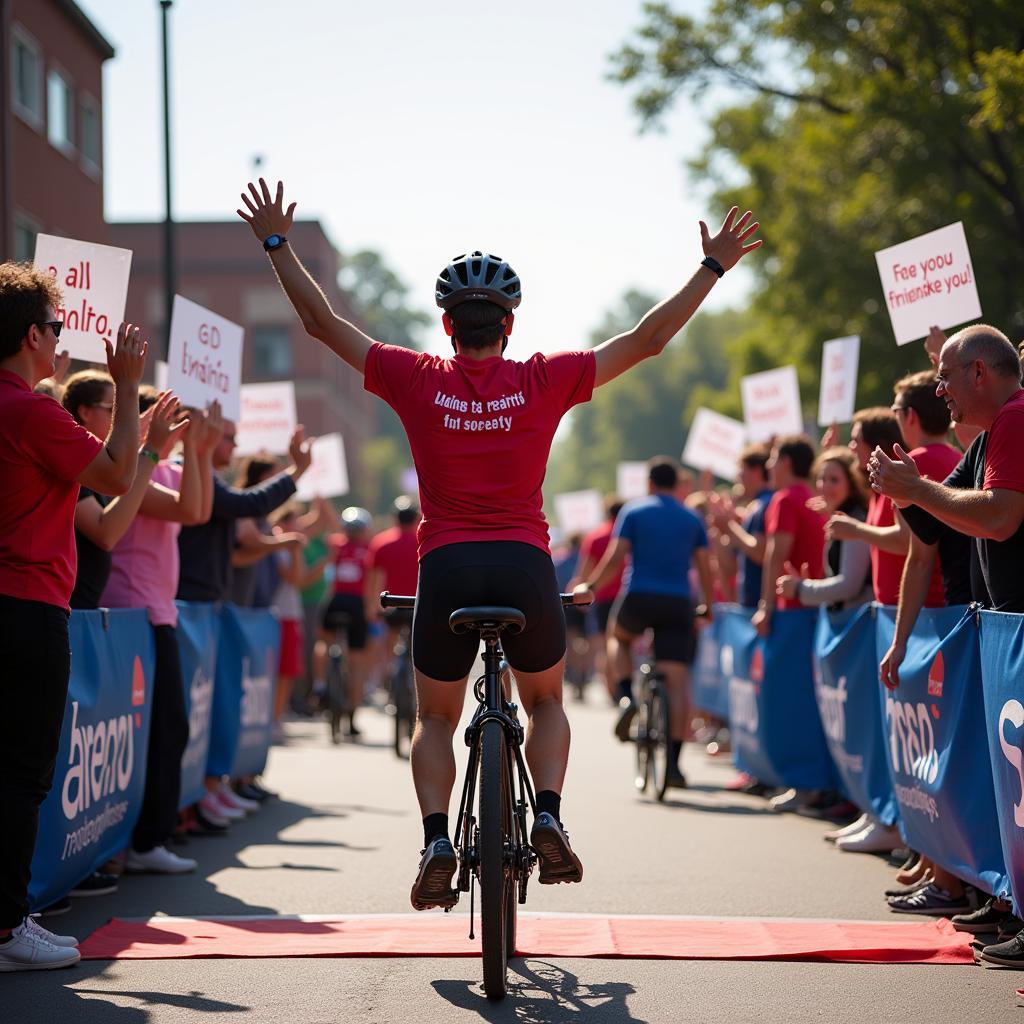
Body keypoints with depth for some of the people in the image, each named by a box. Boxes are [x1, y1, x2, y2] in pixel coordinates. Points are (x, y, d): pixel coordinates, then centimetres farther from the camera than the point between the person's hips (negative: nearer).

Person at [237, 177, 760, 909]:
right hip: (525, 566, 0)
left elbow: (322, 322, 7)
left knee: (436, 719, 18)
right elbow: (647, 339, 5)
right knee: (546, 702, 24)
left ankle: (437, 839, -5)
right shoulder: (544, 381, 0)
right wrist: (714, 267, 12)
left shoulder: (417, 380, 0)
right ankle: (548, 815, -1)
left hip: (446, 567, 0)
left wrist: (277, 244, 17)